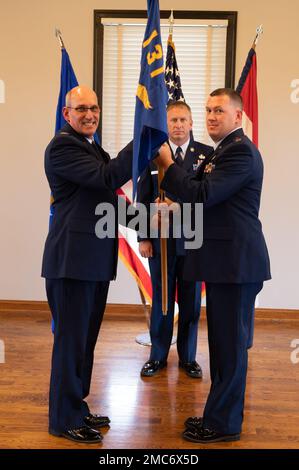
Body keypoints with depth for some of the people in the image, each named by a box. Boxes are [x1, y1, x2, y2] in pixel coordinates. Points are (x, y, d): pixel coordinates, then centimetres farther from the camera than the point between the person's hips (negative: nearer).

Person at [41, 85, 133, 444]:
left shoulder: (92, 147, 19)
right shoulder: (62, 146, -11)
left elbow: (107, 195, 21)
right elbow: (108, 177, -23)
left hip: (95, 259, 9)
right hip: (72, 258, -9)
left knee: (85, 339, 17)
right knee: (70, 340, 1)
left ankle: (77, 408, 31)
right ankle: (64, 420, 16)